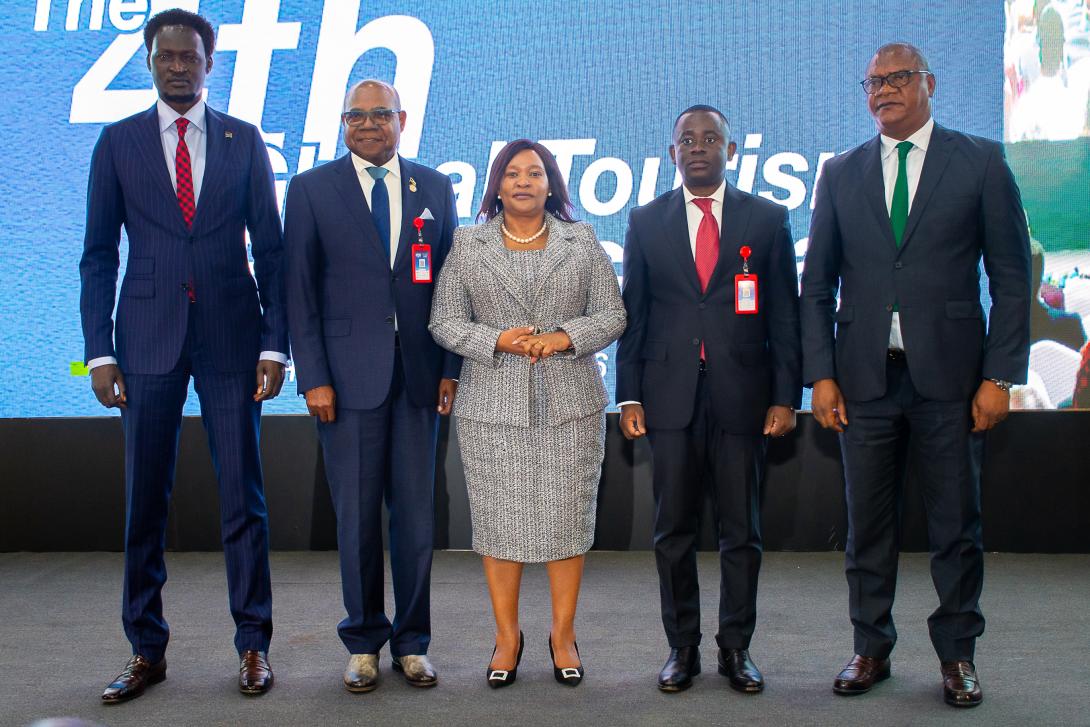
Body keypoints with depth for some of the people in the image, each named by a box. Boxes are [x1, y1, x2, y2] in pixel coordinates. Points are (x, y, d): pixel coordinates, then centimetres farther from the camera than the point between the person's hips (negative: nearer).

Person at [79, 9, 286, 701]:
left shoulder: (244, 140, 7)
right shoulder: (118, 142, 7)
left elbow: (271, 247, 5)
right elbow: (99, 254, 6)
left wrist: (275, 343, -3)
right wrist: (100, 351, -2)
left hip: (231, 335, 0)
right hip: (148, 338, 1)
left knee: (244, 497, 3)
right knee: (145, 500, 5)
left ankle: (253, 645, 14)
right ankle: (147, 651, 17)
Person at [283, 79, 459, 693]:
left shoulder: (435, 188, 10)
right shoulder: (312, 189, 4)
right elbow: (301, 291, 0)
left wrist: (452, 368, 3)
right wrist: (313, 378, -6)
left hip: (419, 376, 2)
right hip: (349, 377, -2)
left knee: (417, 516, 6)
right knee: (357, 517, 4)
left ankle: (412, 643, 20)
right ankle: (364, 643, 20)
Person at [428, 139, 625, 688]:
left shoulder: (582, 242, 7)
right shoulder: (468, 245, 6)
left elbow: (611, 314, 5)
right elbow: (445, 322, 3)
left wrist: (565, 337, -13)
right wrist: (498, 341, -13)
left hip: (570, 405, 0)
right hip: (493, 406, 0)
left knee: (567, 518, 3)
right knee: (500, 520, 3)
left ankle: (564, 634, 17)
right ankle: (507, 637, 17)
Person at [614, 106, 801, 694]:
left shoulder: (768, 219, 6)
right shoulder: (646, 221, 8)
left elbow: (784, 314, 4)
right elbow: (632, 313, 8)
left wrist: (786, 397, -2)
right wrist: (629, 396, 1)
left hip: (742, 396, 0)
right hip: (670, 396, 1)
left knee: (741, 531, 6)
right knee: (673, 530, 6)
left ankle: (736, 649, 18)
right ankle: (682, 647, 18)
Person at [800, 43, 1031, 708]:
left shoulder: (981, 162, 3)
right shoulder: (841, 174, 9)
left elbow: (1012, 277, 1)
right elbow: (817, 286, 9)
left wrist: (1000, 376, -6)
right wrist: (821, 375, 0)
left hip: (950, 378, -2)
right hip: (865, 379, 2)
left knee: (957, 525, 7)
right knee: (868, 526, 9)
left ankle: (958, 655, 22)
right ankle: (871, 650, 22)